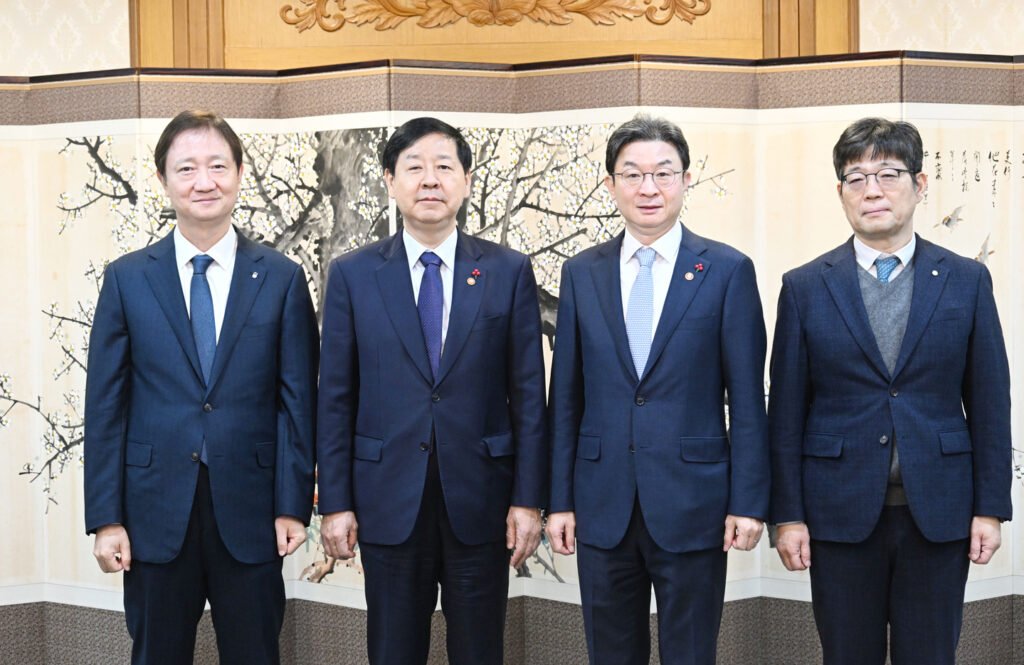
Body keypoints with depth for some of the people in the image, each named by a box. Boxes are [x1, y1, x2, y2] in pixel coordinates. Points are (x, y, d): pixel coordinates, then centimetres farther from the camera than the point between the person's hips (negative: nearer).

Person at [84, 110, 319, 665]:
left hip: (250, 512, 0)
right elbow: (105, 404, 2)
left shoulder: (282, 279, 2)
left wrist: (293, 505, -4)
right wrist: (105, 517, -3)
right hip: (156, 512, 1)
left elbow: (297, 399, 1)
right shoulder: (126, 279, 3)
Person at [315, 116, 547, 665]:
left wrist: (528, 498, -3)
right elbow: (336, 399, 2)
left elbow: (528, 393, 1)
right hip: (388, 501, 0)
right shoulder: (352, 275, 2)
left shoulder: (509, 272, 2)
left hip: (480, 501, 0)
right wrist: (335, 503, -2)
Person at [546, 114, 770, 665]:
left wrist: (748, 501, -7)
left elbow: (746, 398, -3)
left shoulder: (727, 271, -2)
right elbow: (566, 397, 7)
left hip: (692, 502, -2)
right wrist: (560, 499, 4)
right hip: (603, 504, 3)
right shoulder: (581, 273, 6)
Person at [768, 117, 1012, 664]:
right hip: (841, 515, 0)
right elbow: (786, 411, 1)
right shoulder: (805, 287, 2)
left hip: (938, 515, 0)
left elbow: (989, 403, 4)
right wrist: (788, 515, -3)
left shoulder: (966, 281, 3)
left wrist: (990, 507, 0)